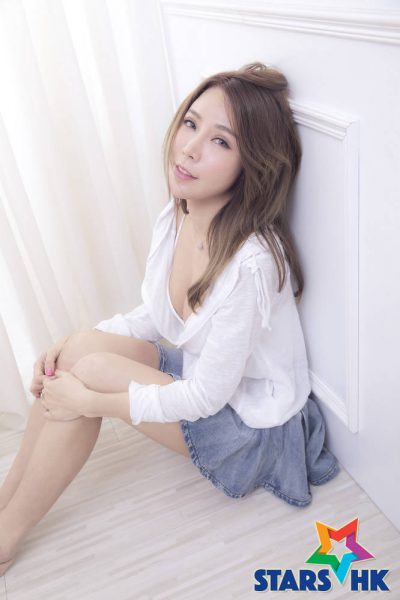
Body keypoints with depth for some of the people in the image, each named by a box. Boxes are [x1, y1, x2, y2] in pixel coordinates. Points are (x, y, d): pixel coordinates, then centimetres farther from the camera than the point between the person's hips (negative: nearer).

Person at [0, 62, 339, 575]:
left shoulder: (250, 262, -32)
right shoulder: (173, 219, -7)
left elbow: (206, 397, -25)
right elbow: (149, 319, 6)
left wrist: (88, 401, -20)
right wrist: (70, 346, -9)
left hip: (250, 428, -7)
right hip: (192, 374, 7)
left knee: (90, 368, -21)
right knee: (80, 350, -13)